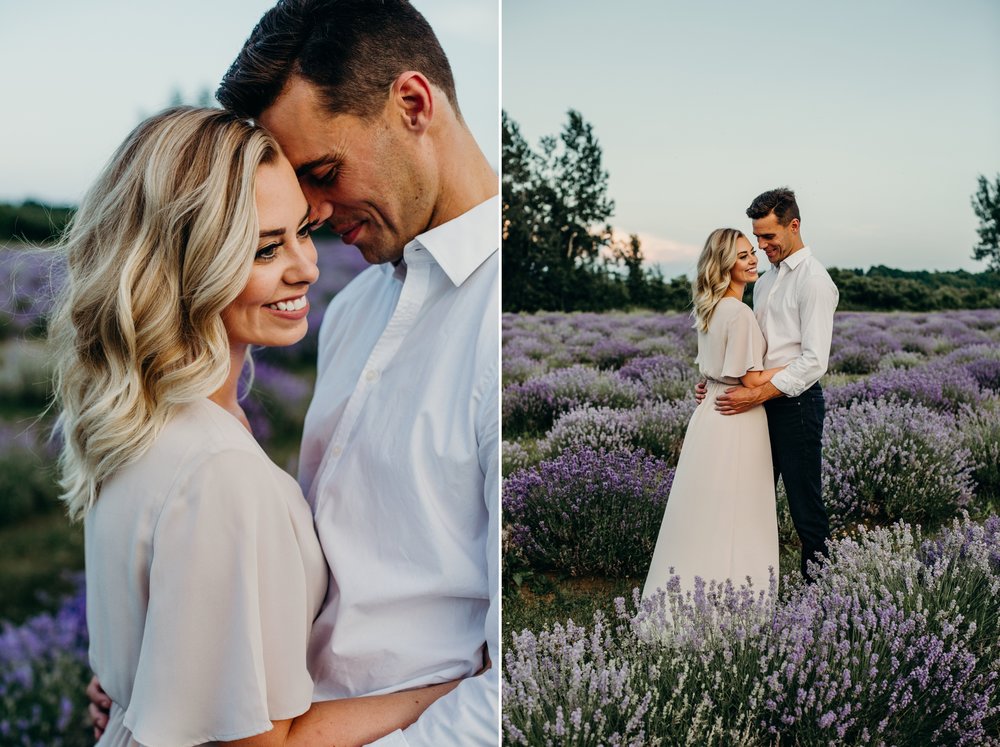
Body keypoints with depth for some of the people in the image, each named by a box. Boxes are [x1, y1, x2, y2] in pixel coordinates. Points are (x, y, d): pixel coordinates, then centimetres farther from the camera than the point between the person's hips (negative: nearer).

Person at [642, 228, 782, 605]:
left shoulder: (708, 308, 10)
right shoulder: (740, 313, -18)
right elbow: (752, 379, -17)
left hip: (710, 414, 8)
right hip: (737, 420, -8)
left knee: (703, 511, 13)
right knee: (734, 515, 0)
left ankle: (690, 587, 21)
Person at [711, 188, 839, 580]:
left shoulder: (814, 281, -12)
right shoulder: (765, 280, 16)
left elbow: (814, 361, -19)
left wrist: (757, 394, -22)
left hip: (795, 402, -8)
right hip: (763, 401, 8)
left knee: (805, 505, 0)